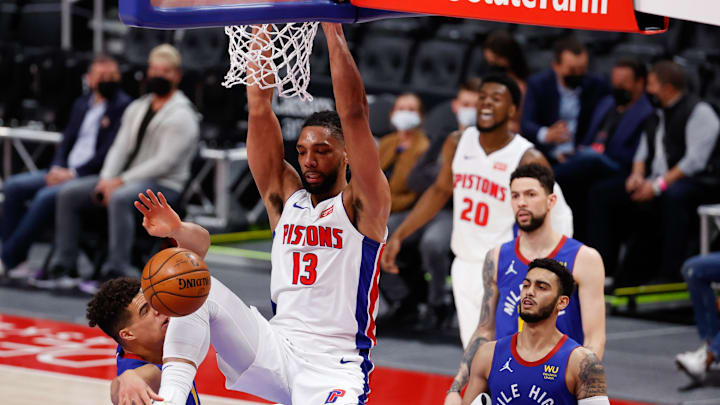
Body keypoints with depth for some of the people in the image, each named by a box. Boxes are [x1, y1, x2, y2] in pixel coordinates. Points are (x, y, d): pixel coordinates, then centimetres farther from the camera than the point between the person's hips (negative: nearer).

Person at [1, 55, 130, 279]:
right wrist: (57, 168, -3)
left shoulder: (123, 106, -6)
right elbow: (67, 140, 18)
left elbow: (110, 151, -14)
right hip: (65, 172, 8)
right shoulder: (81, 104, 19)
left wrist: (73, 174, -17)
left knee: (46, 197, -30)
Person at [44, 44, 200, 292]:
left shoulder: (181, 116, -9)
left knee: (120, 199, -39)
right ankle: (64, 265, -6)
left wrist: (121, 182, -19)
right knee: (69, 193, -4)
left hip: (163, 185, -8)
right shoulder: (137, 108, 17)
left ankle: (114, 274, -39)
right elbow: (120, 148, 12)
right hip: (127, 180, 8)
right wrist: (106, 179, -8)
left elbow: (164, 162, -17)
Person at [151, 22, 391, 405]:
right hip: (275, 348, 5)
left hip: (334, 365, -5)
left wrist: (333, 29, -15)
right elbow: (259, 110, 5)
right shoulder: (285, 196, 12)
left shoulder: (362, 205, -1)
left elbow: (354, 114, -13)